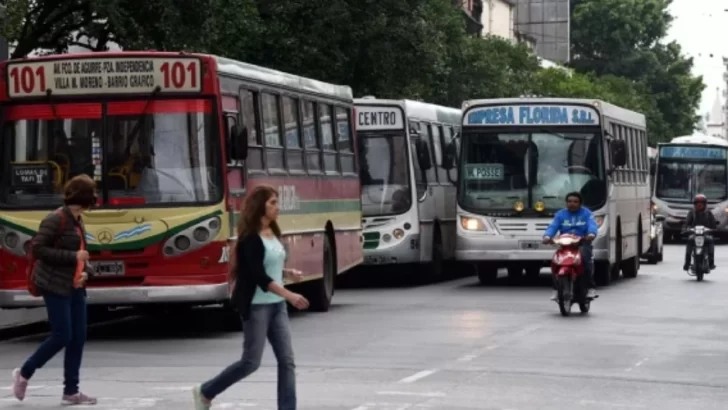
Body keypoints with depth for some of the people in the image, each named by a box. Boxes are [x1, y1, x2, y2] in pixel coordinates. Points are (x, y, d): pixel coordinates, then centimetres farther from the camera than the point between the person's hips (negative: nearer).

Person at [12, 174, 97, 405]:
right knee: (62, 336, -9)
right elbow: (38, 248, -18)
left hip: (74, 287, 8)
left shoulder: (78, 221, 12)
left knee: (78, 338, 4)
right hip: (55, 286, -8)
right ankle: (24, 374, 10)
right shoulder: (56, 220, -14)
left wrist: (85, 271, 1)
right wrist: (73, 257, -19)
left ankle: (71, 392, 8)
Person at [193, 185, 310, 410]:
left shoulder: (273, 233, 10)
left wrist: (288, 273, 4)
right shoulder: (250, 239, -15)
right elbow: (259, 276, -22)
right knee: (251, 361, -3)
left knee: (286, 360, -1)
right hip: (256, 306, -8)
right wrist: (289, 295, -29)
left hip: (277, 305, 8)